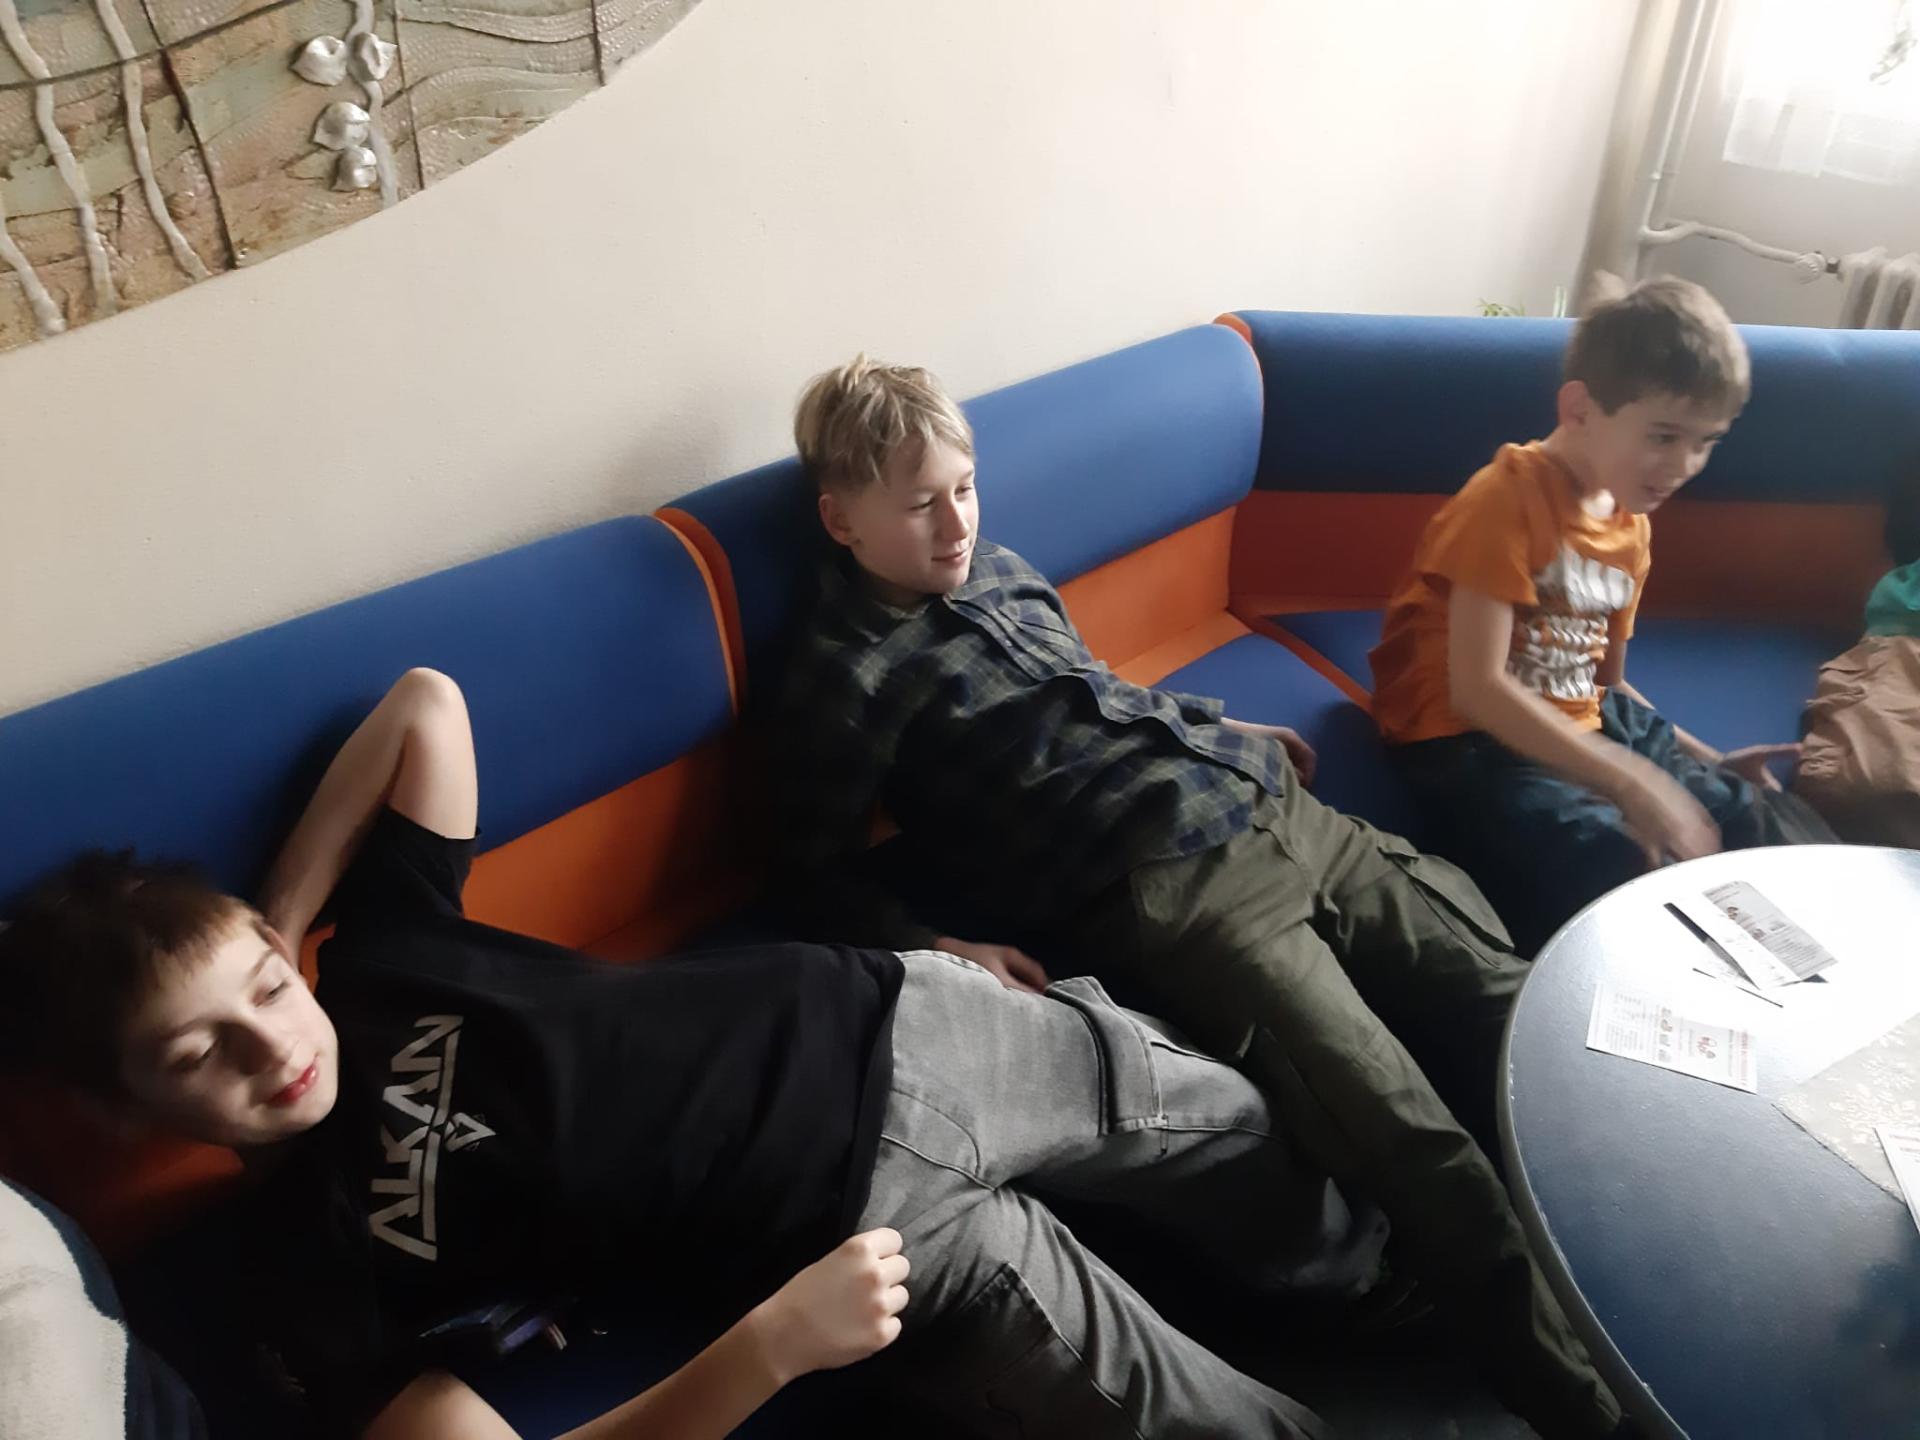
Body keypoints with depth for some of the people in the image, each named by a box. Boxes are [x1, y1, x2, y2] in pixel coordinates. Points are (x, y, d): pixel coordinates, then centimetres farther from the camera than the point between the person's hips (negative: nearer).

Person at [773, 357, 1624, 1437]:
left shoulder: (1001, 571, 19)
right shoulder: (849, 676, -3)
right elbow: (822, 879, -3)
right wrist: (942, 948, -17)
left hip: (1270, 808, 8)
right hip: (1161, 891, -8)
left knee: (1511, 999, -2)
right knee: (1418, 1141, -20)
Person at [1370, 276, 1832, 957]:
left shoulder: (1631, 524, 12)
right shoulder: (1509, 498, -15)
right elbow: (1477, 689, -25)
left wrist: (1706, 762, 8)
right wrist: (1629, 779, -30)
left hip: (1583, 730, 9)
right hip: (1470, 739, -9)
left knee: (1777, 831, 3)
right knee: (1617, 872, -33)